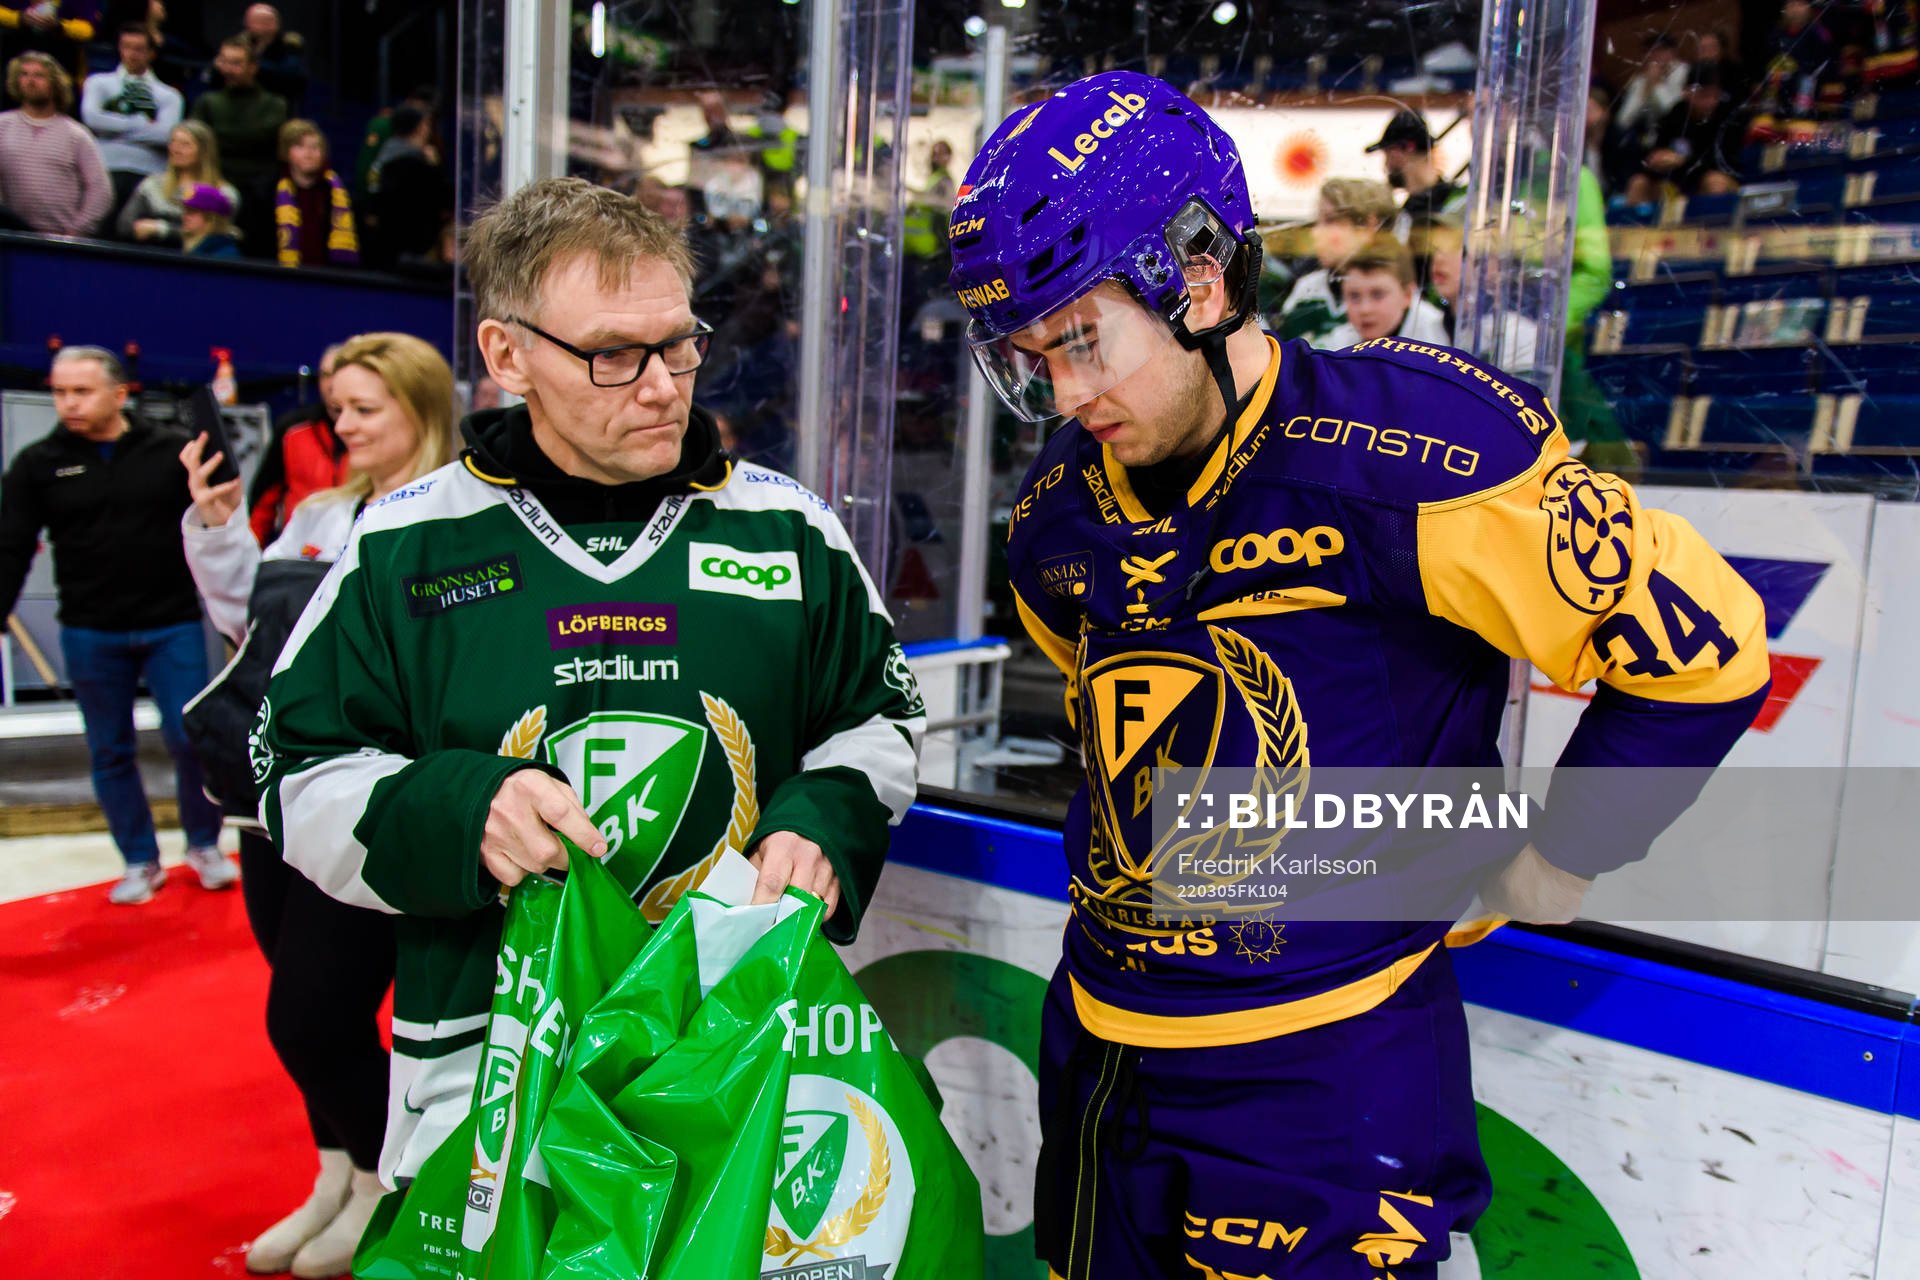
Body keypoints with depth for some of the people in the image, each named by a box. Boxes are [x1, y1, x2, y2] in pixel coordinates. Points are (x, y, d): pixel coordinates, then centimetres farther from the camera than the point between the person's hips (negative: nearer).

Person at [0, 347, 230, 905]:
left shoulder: (170, 452, -2)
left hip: (172, 626, -1)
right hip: (90, 636, 2)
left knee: (191, 737, -1)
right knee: (110, 752, 8)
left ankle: (204, 847, 19)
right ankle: (141, 862, 22)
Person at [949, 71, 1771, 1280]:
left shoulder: (1406, 451, -21)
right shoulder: (1059, 516, 0)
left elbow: (1703, 642, -13)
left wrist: (1559, 856, -6)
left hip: (1326, 1079, -6)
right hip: (1100, 1051, 7)